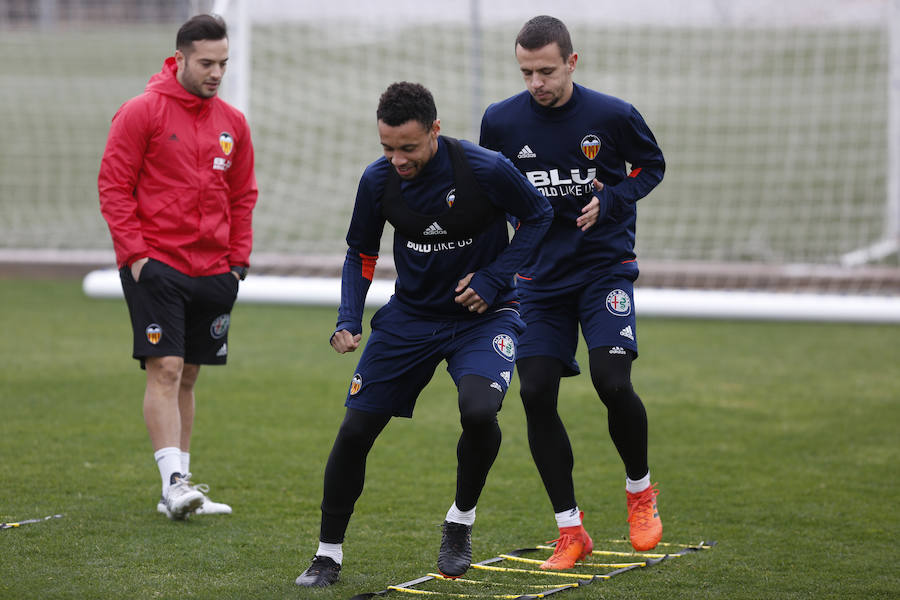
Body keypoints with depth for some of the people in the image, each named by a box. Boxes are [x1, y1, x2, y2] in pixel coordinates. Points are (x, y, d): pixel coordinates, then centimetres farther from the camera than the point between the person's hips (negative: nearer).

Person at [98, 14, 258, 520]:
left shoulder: (233, 123, 10)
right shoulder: (141, 113, -5)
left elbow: (243, 195, 18)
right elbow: (114, 186, -6)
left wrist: (238, 259, 9)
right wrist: (134, 252, -12)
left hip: (213, 270, 5)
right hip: (156, 265, -5)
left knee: (188, 376, 10)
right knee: (165, 370, -13)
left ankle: (181, 487, 15)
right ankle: (174, 481, -17)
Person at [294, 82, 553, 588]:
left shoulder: (486, 170, -22)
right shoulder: (378, 181, -11)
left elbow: (539, 215, -5)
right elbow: (361, 254, 5)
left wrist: (493, 279, -15)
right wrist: (349, 320, -9)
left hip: (483, 316, -3)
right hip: (411, 314, 3)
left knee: (478, 410, -29)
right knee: (356, 428, -3)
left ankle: (461, 521, -1)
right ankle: (329, 554, 15)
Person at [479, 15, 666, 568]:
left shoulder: (613, 116, -10)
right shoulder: (502, 122, -3)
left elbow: (652, 165, 8)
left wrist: (610, 201, -9)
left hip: (605, 268, -3)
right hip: (540, 276, 3)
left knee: (612, 382, -19)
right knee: (536, 393, -7)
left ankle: (641, 490, 11)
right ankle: (571, 531, 5)